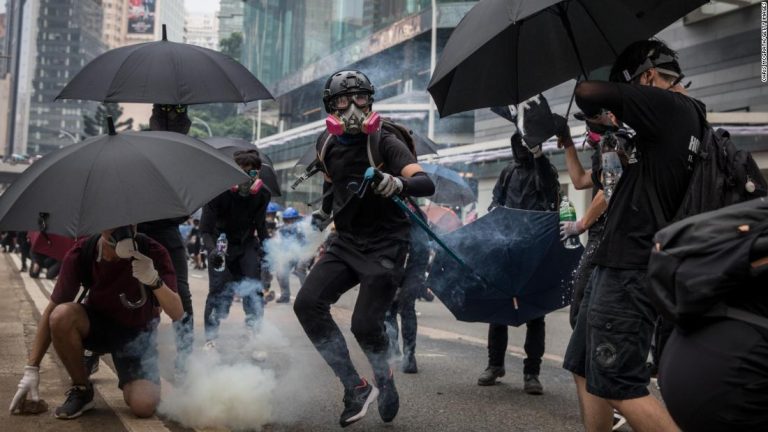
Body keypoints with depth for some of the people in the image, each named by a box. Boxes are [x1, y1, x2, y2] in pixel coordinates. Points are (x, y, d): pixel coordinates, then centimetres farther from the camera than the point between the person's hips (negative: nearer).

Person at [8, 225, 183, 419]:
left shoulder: (152, 253, -25)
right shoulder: (80, 254, -21)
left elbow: (177, 313, -26)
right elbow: (52, 311, -13)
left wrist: (155, 281, -45)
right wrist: (31, 369, -18)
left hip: (137, 332, -2)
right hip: (97, 327, 2)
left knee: (144, 406, -25)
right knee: (62, 315, -33)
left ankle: (128, 382, 13)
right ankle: (81, 389, -8)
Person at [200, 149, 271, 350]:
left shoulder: (262, 194, -13)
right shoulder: (219, 192, -25)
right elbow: (205, 229, -25)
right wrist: (212, 250, -42)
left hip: (247, 243, 3)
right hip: (221, 244, -3)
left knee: (253, 288, -6)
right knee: (219, 290, -8)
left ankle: (254, 334, 4)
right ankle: (210, 338, 4)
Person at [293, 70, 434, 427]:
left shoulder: (384, 142, -14)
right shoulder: (327, 143, 3)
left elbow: (427, 183, -29)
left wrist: (398, 183, -48)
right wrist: (324, 211, 21)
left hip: (385, 246, -5)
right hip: (346, 241, 5)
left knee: (365, 325, -12)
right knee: (307, 304, -13)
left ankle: (384, 380, 23)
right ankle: (356, 388, 0)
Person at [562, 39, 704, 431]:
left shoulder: (669, 106, -12)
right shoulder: (690, 119, 15)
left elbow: (587, 92, -17)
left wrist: (595, 111, 3)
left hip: (628, 270, -10)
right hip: (617, 264, 10)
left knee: (620, 388, -8)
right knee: (585, 370, 16)